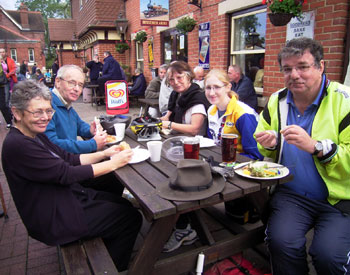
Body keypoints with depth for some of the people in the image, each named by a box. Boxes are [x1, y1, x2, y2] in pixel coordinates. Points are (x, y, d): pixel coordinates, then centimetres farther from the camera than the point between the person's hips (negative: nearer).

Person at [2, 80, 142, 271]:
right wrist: (113, 163, -21)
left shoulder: (35, 135, 6)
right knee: (132, 218, -2)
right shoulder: (16, 145, -26)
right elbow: (66, 173, -27)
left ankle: (105, 260, 34)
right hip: (55, 221, -10)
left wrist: (104, 154, -8)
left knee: (123, 204, 18)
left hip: (69, 196, 10)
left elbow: (69, 159, 5)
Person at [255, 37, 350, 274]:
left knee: (329, 255, -22)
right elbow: (262, 150, 17)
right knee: (281, 242, -22)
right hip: (291, 195, 3)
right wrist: (269, 144, -6)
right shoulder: (276, 102, 7)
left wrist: (315, 146, -27)